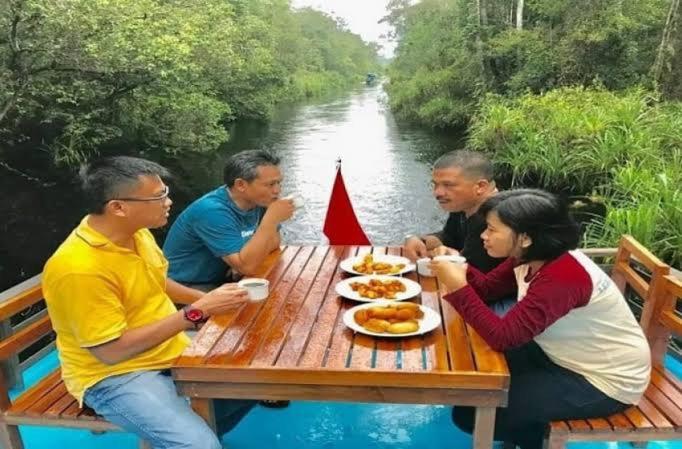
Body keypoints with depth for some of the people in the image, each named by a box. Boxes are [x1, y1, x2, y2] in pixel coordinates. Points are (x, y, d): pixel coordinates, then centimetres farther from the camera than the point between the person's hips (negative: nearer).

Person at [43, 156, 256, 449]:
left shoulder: (136, 232, -3)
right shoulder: (79, 269, -28)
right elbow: (112, 351, -26)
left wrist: (206, 300, 0)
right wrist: (197, 312, -26)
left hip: (172, 352, 8)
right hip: (115, 375, -8)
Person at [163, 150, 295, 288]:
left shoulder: (258, 200, -6)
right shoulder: (212, 211, -28)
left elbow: (273, 241, 3)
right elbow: (246, 266, -33)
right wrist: (272, 218, -34)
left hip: (222, 278, 7)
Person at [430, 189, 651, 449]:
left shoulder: (563, 277, -33)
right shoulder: (526, 258, -6)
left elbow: (502, 337, -36)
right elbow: (487, 287, 5)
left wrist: (459, 287, -34)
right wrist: (457, 267, -12)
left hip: (604, 382, -9)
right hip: (566, 358, 9)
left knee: (471, 413, -12)